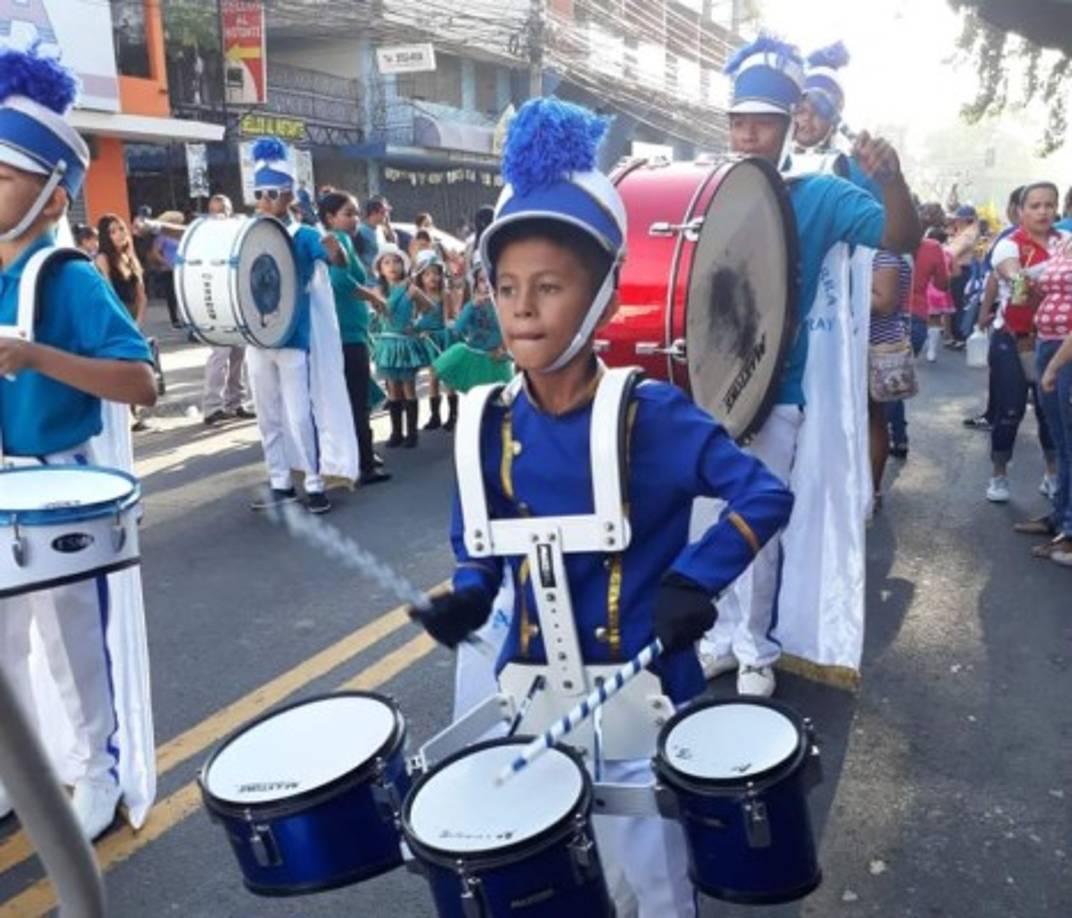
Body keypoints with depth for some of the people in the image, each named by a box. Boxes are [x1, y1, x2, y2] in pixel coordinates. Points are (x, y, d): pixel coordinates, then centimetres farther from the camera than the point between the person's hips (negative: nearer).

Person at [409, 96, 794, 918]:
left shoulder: (653, 416, -18)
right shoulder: (493, 425, -5)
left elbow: (766, 495, -12)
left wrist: (695, 581, -23)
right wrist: (471, 594, -6)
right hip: (533, 685, 4)